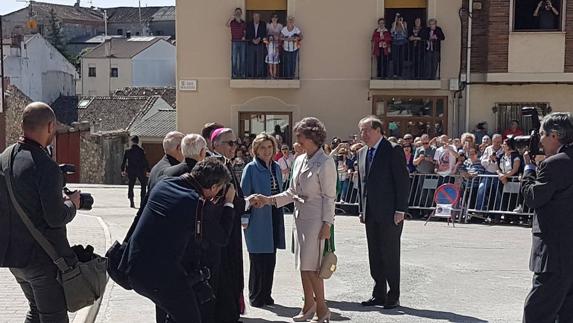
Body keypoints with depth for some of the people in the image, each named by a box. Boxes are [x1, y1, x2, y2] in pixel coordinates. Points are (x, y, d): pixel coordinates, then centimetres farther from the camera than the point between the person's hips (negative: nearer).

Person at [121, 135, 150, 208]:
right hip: (140, 171, -2)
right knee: (143, 186, 10)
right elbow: (145, 161, -8)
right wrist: (148, 170, -3)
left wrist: (122, 170, 12)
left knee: (130, 186, 11)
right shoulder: (141, 151, -8)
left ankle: (131, 202, 5)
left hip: (131, 172, 2)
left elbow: (124, 161, 2)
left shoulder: (127, 151, -2)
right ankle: (142, 202, 2)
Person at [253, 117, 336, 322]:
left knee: (311, 265, -7)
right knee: (302, 264, 11)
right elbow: (292, 192, 15)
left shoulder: (325, 162, -12)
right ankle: (309, 306, 23)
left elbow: (329, 196, -12)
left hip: (316, 218, -8)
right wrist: (271, 200, 3)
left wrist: (327, 224, -15)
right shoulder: (300, 161, 11)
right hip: (300, 216, 8)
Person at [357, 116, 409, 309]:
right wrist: (362, 210, 13)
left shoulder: (393, 151, -8)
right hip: (371, 214, 7)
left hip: (389, 213, -7)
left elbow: (403, 181, -11)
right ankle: (379, 295, 19)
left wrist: (400, 210, -15)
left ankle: (393, 297, 8)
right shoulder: (362, 153, 14)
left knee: (390, 255, -1)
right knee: (375, 256, 10)